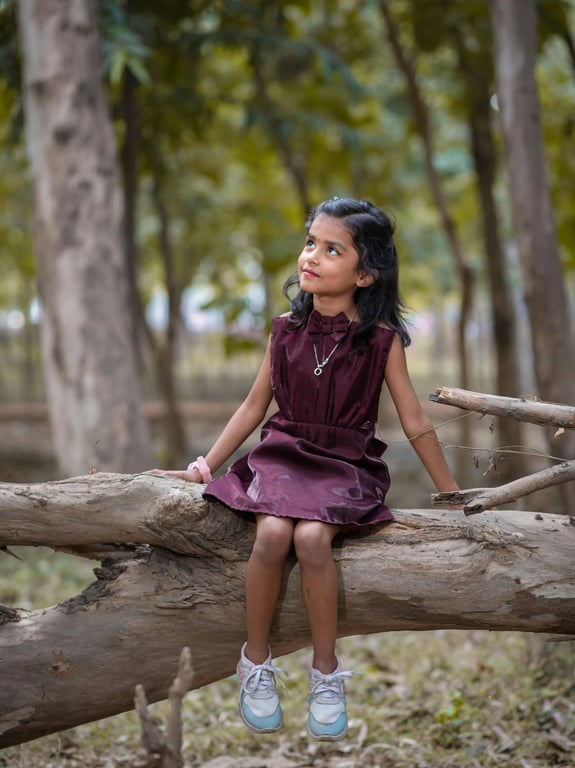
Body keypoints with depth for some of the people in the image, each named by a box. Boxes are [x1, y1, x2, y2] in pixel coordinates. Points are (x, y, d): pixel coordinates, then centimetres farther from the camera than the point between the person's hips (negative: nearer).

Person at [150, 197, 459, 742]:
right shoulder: (286, 330, 5)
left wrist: (454, 495, 8)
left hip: (347, 465, -2)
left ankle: (326, 672, -12)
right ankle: (256, 662, -9)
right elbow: (255, 406, 14)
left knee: (311, 537, -32)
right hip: (284, 454, 2)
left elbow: (415, 424, 4)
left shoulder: (382, 340, -3)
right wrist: (206, 466, 10)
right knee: (272, 532, -29)